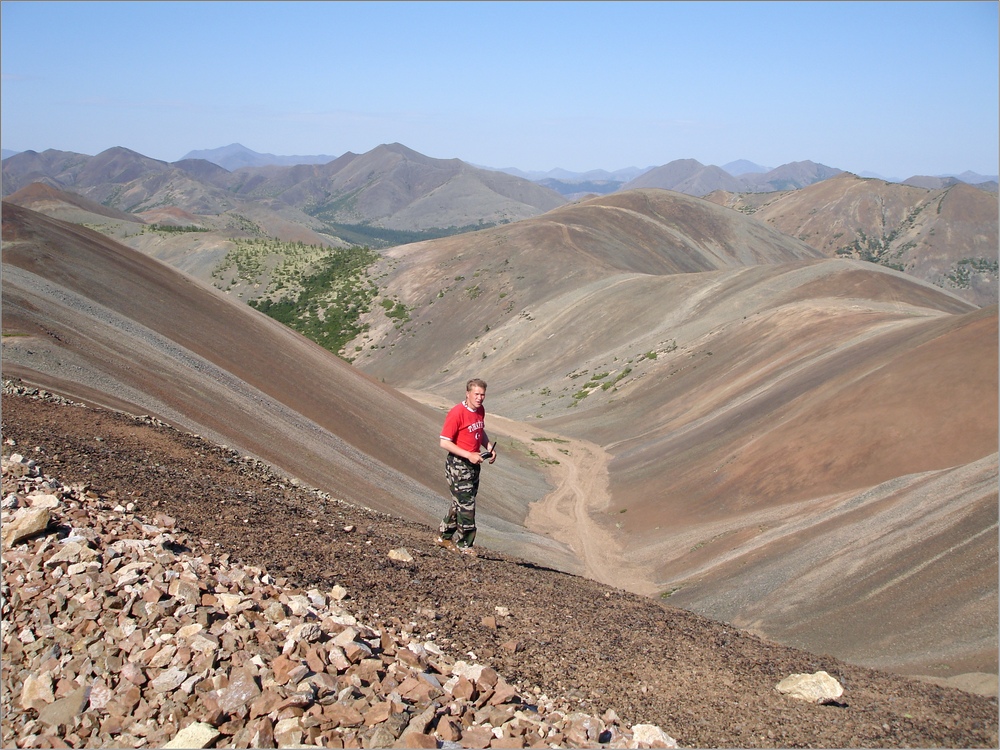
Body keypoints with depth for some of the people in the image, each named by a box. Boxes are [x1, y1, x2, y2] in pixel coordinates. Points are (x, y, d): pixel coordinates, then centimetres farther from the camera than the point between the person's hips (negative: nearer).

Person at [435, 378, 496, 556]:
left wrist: (489, 446, 4)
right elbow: (444, 442, -19)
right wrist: (469, 455, -22)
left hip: (474, 464, 8)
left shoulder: (480, 411, 6)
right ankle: (463, 545, 8)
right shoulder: (457, 413, -19)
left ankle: (444, 537, 30)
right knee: (466, 505, -5)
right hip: (458, 465, -8)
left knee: (460, 504, 16)